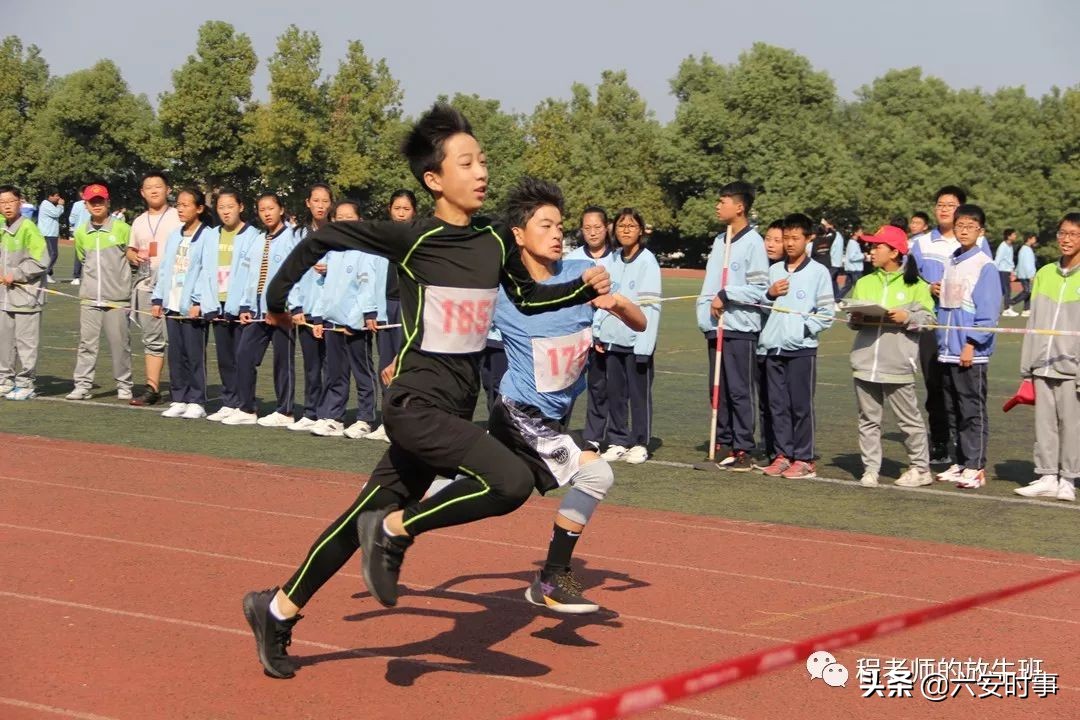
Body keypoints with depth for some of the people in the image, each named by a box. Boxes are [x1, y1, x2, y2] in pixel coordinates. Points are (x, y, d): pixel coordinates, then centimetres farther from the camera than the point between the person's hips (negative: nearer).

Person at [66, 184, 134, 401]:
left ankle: (124, 386, 11)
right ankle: (82, 385, 5)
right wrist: (92, 282, 12)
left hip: (117, 299, -3)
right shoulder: (81, 233, 8)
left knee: (120, 343, 3)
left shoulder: (122, 229, -5)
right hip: (89, 299, 3)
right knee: (86, 343, 2)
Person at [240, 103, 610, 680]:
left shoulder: (497, 241, 5)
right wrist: (277, 301, 4)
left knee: (371, 512, 14)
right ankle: (395, 530, -6)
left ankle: (279, 609, 30)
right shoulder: (413, 238, -13)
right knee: (512, 482, -25)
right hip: (418, 401, -7)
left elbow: (528, 298, 22)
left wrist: (584, 287, 6)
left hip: (455, 407, 7)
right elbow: (322, 239, -3)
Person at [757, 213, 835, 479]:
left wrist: (804, 328, -12)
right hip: (774, 347, 5)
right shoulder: (774, 270, 13)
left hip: (802, 349, -5)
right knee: (777, 404, 7)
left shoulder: (818, 272, -1)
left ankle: (804, 459, 3)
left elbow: (827, 313, -4)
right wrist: (770, 294, 0)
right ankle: (783, 454, 15)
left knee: (801, 405, -2)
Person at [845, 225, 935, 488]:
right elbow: (852, 317, 15)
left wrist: (907, 317, -18)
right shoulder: (864, 283, 16)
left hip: (898, 363, -4)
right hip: (866, 361, 5)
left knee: (908, 418, 1)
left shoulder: (915, 284, 2)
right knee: (868, 418, 5)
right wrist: (857, 318, -7)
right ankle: (870, 469, 10)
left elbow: (928, 318, -2)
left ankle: (920, 468, 10)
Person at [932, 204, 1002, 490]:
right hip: (948, 351, 7)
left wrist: (971, 344, -16)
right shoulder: (950, 263, 13)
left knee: (973, 411, -3)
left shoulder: (984, 266, -9)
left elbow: (988, 312, -12)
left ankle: (976, 467, 1)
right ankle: (960, 462, 20)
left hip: (971, 353, -7)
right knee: (954, 411, 12)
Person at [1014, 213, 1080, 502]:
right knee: (1044, 421, 7)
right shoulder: (1044, 274, 11)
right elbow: (1034, 321, 11)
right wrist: (1027, 364, 8)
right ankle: (1047, 477, 13)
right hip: (1043, 365, 4)